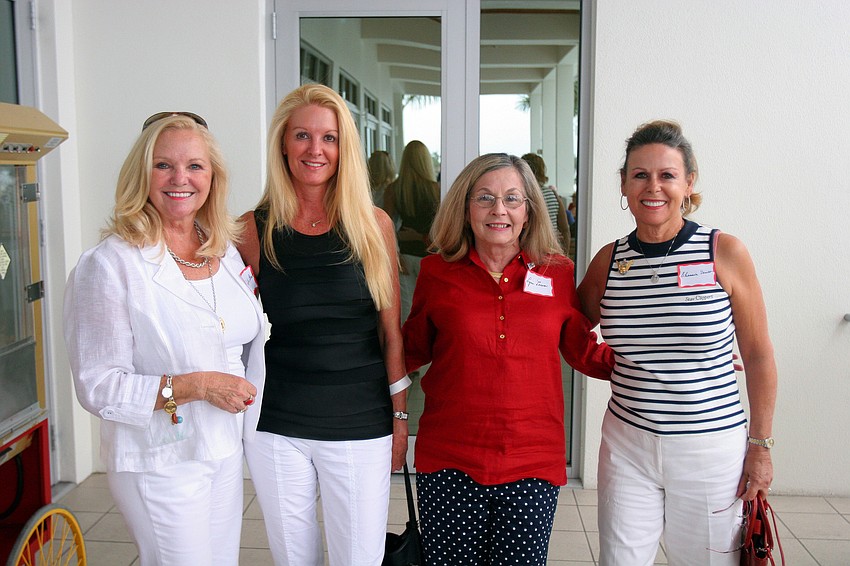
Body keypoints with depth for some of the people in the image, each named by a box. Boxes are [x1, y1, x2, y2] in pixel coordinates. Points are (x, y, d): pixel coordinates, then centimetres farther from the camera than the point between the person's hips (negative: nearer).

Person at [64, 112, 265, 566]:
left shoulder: (227, 252, 4)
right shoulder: (109, 265, -16)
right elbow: (99, 388, -18)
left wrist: (246, 400, 6)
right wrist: (197, 385, -23)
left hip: (225, 451, 6)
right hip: (158, 464, -6)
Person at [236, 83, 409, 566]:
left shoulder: (373, 224, -2)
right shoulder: (255, 229, -1)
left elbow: (391, 331, 2)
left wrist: (400, 418, 3)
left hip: (360, 426, -1)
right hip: (275, 425, 1)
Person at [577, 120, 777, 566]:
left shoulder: (725, 253, -8)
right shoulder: (609, 260, 0)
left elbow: (758, 356, -2)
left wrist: (760, 445, -1)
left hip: (711, 448, -2)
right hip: (627, 446, 2)